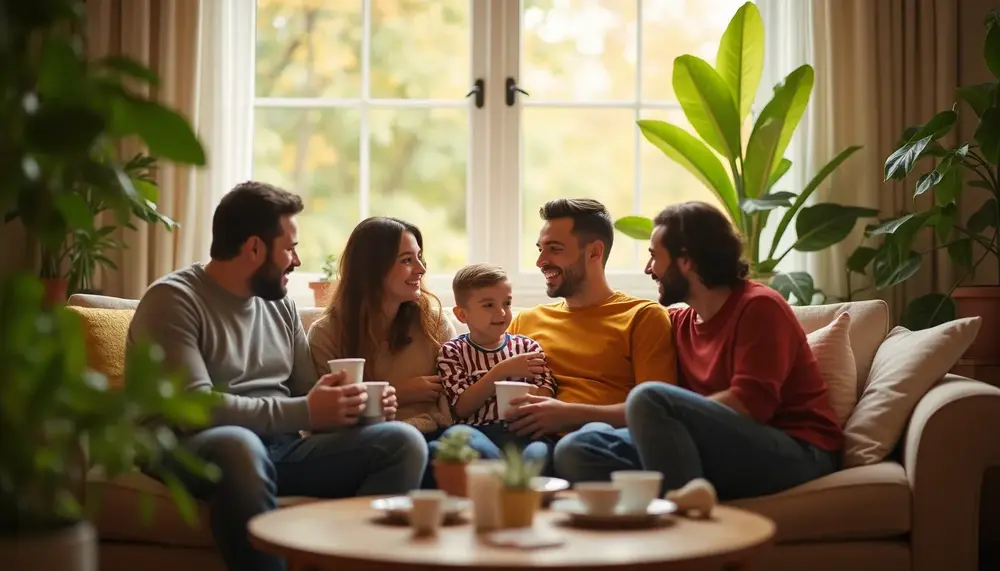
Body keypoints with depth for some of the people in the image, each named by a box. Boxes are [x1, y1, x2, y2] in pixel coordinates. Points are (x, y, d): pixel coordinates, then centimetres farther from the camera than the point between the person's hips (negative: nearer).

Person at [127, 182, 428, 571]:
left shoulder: (281, 305, 14)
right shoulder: (174, 300, -7)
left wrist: (355, 404, -6)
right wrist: (306, 412, -21)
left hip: (282, 450, 6)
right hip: (196, 452, -6)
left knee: (404, 442, -14)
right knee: (240, 445, -42)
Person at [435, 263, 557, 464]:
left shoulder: (528, 346, 20)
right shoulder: (452, 352, 14)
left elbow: (545, 395, 9)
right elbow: (461, 408, 1)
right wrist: (501, 372, -6)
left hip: (520, 432, 1)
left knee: (539, 452, -37)